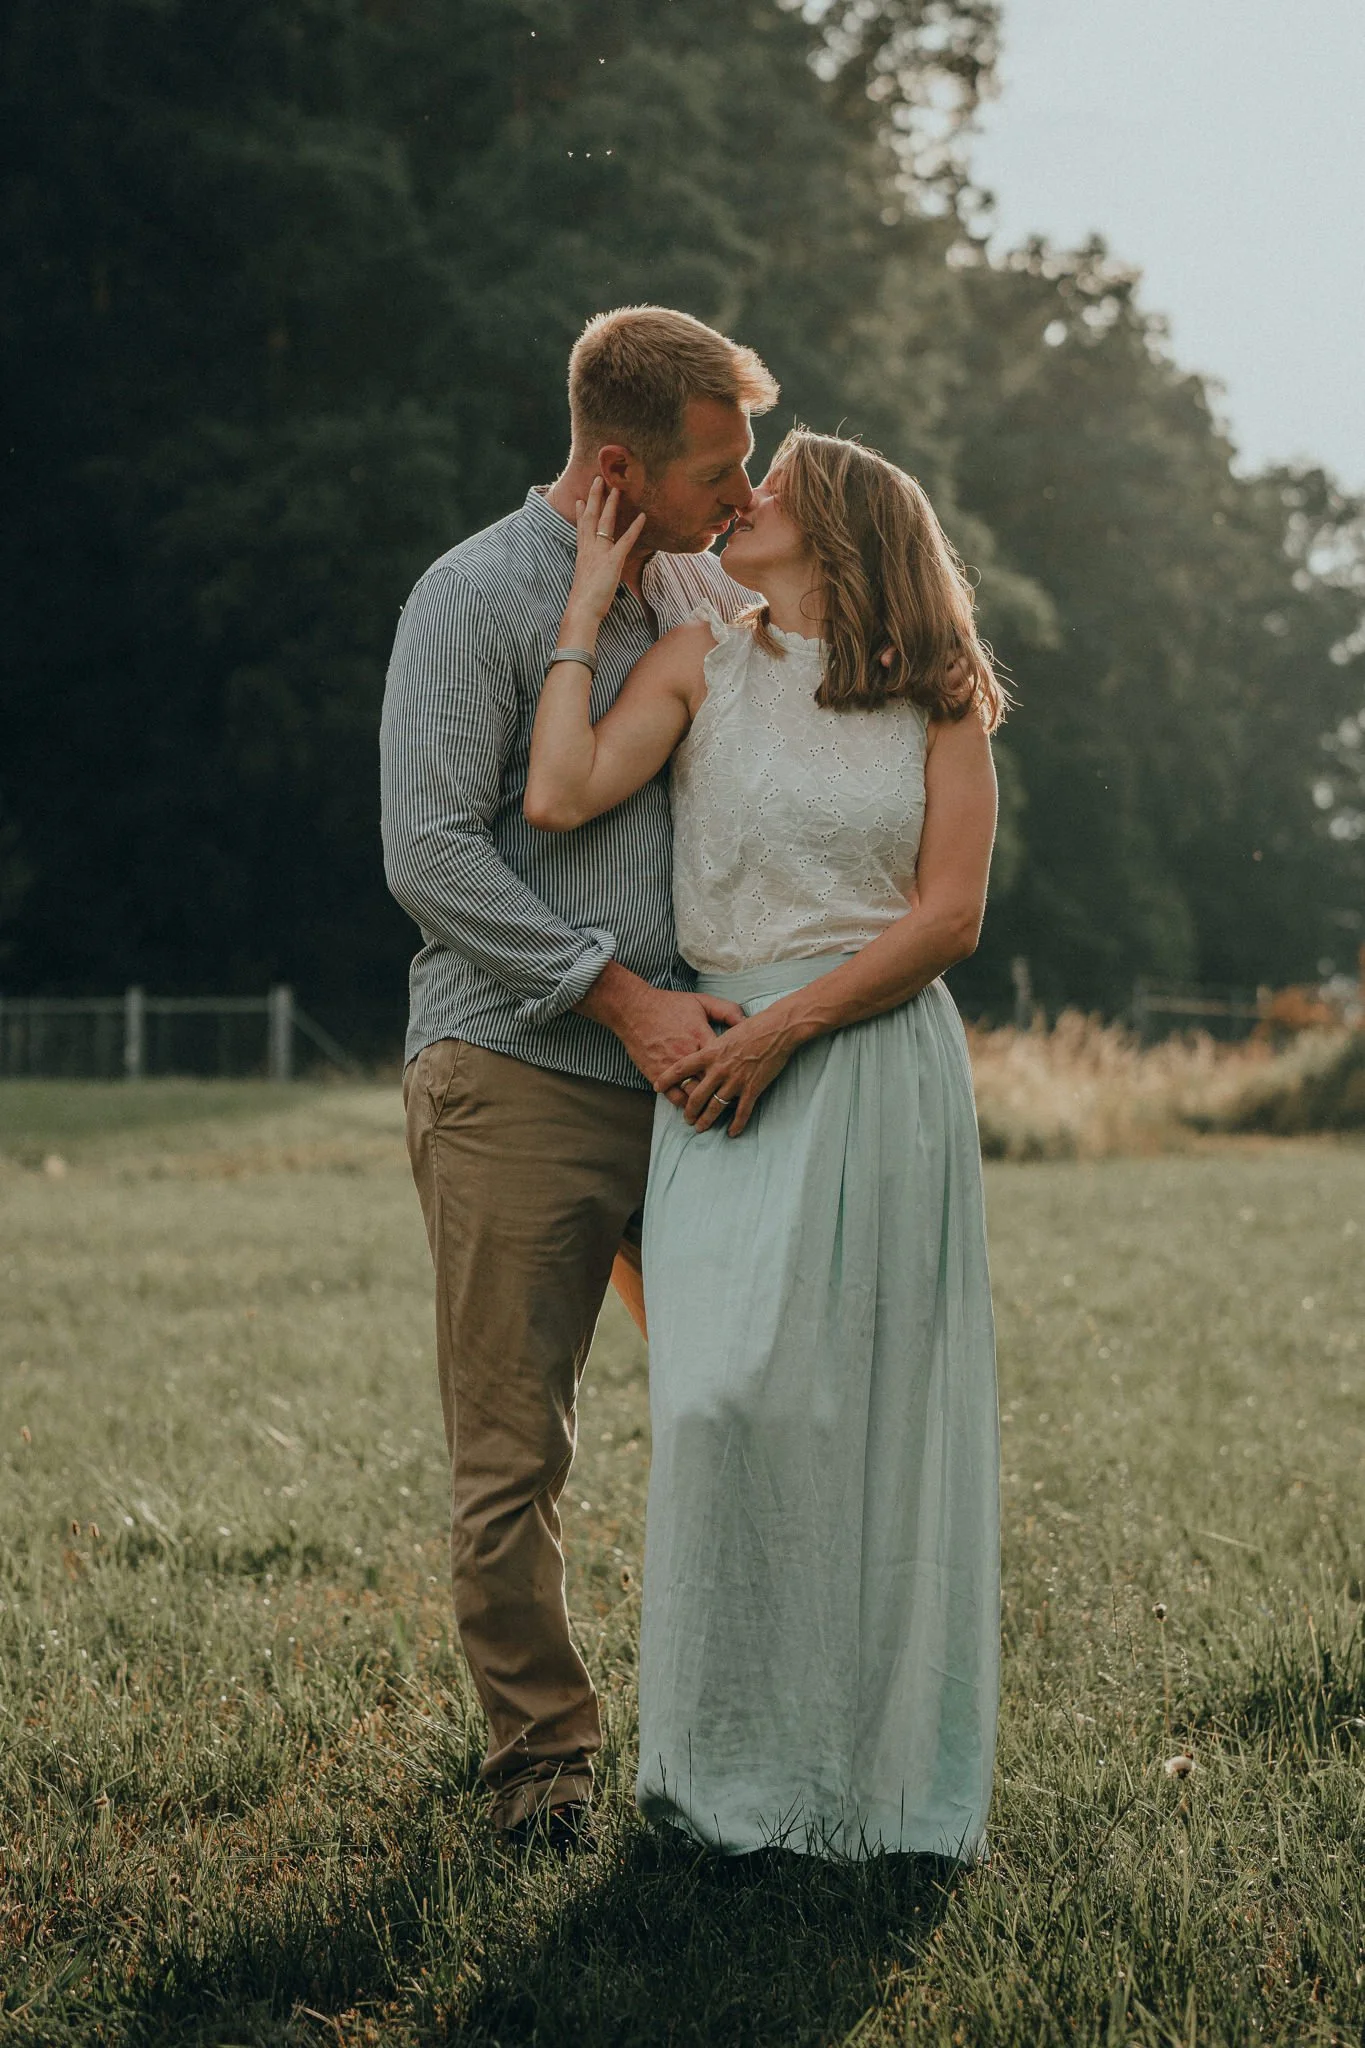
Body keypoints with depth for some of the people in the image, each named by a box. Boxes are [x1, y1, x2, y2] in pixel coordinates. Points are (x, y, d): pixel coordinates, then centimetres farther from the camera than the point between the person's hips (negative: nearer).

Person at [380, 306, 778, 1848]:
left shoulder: (708, 591, 13)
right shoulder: (476, 597, -7)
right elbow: (431, 856, -14)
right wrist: (622, 994, -16)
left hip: (685, 1075, 6)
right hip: (516, 1083, -6)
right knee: (512, 1452, -2)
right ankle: (540, 1752, 12)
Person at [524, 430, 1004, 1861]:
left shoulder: (936, 697, 6)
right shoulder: (699, 662, 8)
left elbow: (950, 915, -1)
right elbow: (558, 795, -7)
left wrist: (785, 1026, -11)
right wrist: (591, 595, -1)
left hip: (886, 1061, 0)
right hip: (728, 1070, 0)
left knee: (880, 1408, 0)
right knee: (730, 1395, -11)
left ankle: (886, 1767, 12)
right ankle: (736, 1767, 1)